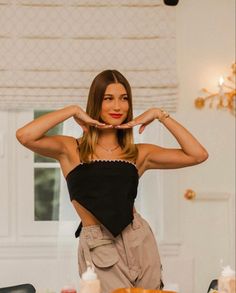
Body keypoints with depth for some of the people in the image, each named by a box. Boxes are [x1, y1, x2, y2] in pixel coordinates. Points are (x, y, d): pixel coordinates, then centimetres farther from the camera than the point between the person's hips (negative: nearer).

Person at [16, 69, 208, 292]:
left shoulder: (139, 154, 10)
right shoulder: (71, 150, 1)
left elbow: (197, 155, 2)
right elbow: (24, 136, -16)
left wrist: (159, 115, 2)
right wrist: (73, 110, -7)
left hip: (139, 242, 4)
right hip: (97, 247, -3)